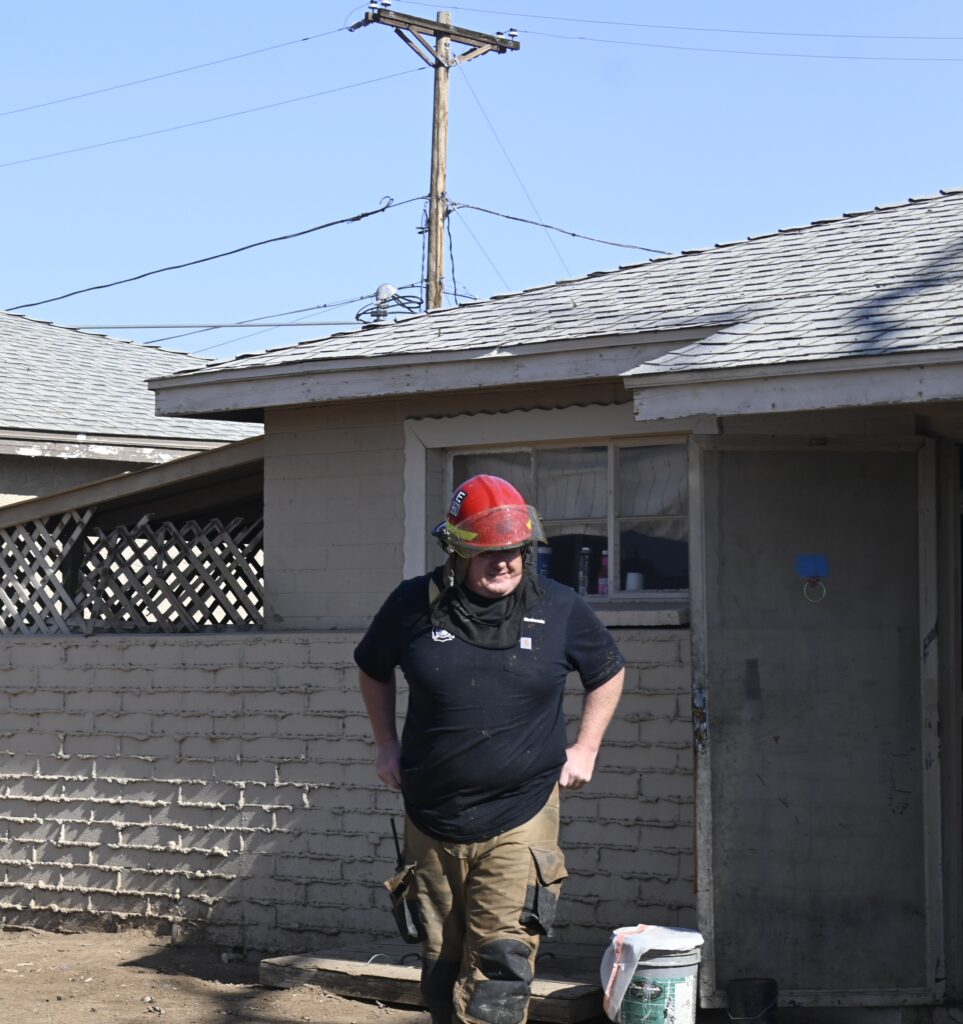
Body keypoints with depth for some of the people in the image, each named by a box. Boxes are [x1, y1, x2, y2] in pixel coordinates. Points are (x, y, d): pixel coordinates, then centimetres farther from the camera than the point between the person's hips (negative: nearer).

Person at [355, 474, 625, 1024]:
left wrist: (585, 750, 9)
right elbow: (373, 670, 18)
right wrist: (388, 746, 12)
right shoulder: (414, 605, -1)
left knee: (501, 967, -13)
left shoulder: (560, 608, -1)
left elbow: (608, 671, 16)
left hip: (520, 819, -2)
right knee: (441, 969, 12)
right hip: (432, 820, 2)